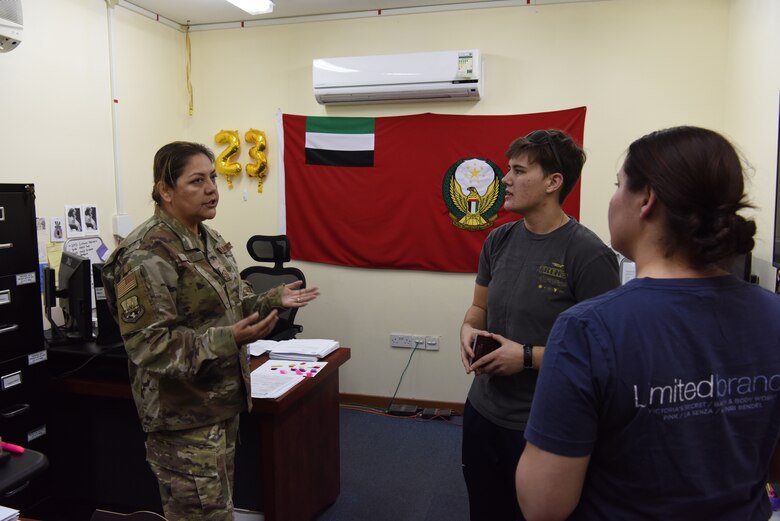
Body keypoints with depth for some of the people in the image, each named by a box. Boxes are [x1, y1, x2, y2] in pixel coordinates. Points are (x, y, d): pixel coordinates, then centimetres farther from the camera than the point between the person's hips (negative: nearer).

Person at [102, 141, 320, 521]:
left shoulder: (209, 241, 8)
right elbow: (148, 344, -24)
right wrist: (228, 340, -33)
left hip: (221, 402, 9)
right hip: (183, 417, -8)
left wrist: (272, 300, 1)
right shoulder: (147, 255, -20)